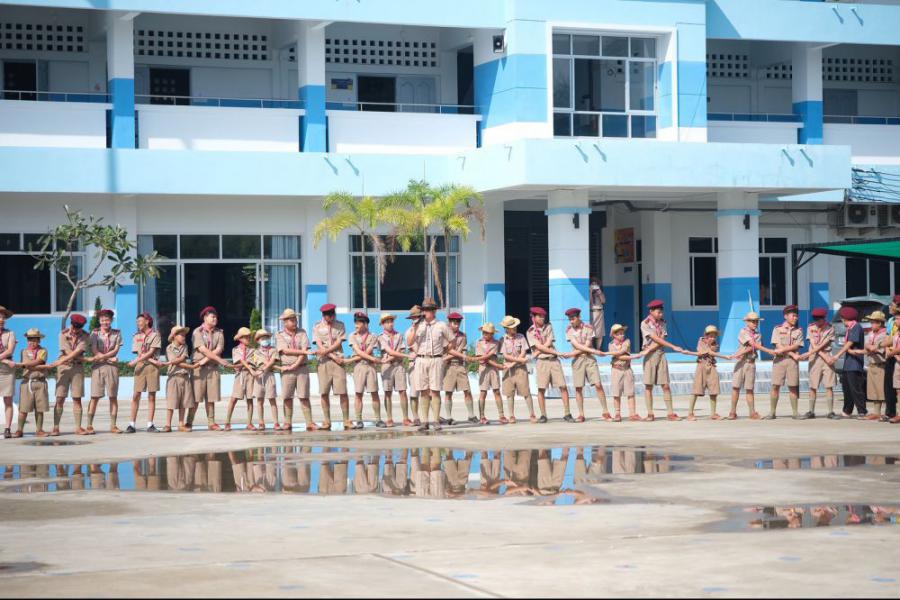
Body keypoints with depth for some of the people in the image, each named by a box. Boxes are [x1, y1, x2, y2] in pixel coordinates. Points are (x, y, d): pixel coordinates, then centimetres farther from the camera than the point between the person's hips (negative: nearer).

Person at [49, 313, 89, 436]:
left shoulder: (85, 336, -2)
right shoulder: (63, 333, 0)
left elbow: (77, 352, -14)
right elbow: (66, 352, -7)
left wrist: (60, 361, -19)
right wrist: (84, 359, -10)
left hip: (78, 367, 0)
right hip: (64, 367, 0)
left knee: (77, 399, -1)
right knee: (60, 398, -4)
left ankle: (78, 427, 1)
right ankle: (56, 427, -3)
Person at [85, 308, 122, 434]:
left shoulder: (117, 333, 9)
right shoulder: (95, 333, 7)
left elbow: (116, 350, -2)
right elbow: (94, 351, -3)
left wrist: (101, 356, -14)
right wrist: (109, 358, -11)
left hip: (112, 367, 1)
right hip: (97, 367, -1)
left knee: (113, 397, 1)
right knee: (94, 397, -5)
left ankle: (113, 425, 5)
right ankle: (89, 425, -4)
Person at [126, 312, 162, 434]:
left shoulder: (155, 334, 3)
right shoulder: (137, 336, 12)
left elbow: (151, 352, -6)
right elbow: (139, 354, 3)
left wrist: (136, 361, -12)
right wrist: (151, 360, -13)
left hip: (152, 366, -2)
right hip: (140, 366, 2)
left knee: (151, 396, -1)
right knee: (136, 395, -3)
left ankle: (150, 424, 1)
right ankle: (131, 424, -2)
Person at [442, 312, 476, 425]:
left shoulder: (463, 336, 7)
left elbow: (460, 351, -3)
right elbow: (448, 350, -2)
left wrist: (446, 358, -12)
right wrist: (462, 356, -12)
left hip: (461, 365, 1)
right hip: (448, 366, -1)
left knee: (467, 391, -2)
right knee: (448, 393, 0)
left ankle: (471, 416, 6)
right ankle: (449, 418, 6)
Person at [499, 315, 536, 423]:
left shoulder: (521, 337, 2)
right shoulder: (503, 340, 1)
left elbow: (523, 353, -4)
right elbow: (505, 356, -6)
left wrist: (513, 363, -11)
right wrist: (520, 359, -13)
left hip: (520, 368, 0)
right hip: (508, 369, 0)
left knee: (526, 392, -3)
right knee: (509, 394, 1)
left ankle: (532, 415, 4)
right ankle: (511, 416, 8)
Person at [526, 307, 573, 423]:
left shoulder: (548, 327, 12)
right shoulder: (530, 332, 2)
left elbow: (548, 344, 1)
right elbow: (539, 347, -8)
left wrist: (536, 353, -8)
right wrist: (556, 352, -11)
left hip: (554, 360, 2)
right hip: (541, 362, -2)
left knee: (563, 386, -5)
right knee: (541, 389, -6)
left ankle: (567, 414, -1)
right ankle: (543, 415, 3)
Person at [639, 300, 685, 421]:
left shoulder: (662, 323, 9)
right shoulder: (645, 324, -5)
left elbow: (661, 340, -2)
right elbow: (656, 339, -14)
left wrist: (648, 350, -16)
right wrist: (674, 347, -19)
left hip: (661, 355, 4)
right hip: (649, 356, -3)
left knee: (665, 385, -1)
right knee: (648, 385, -1)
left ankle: (670, 413, 0)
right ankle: (650, 414, 4)